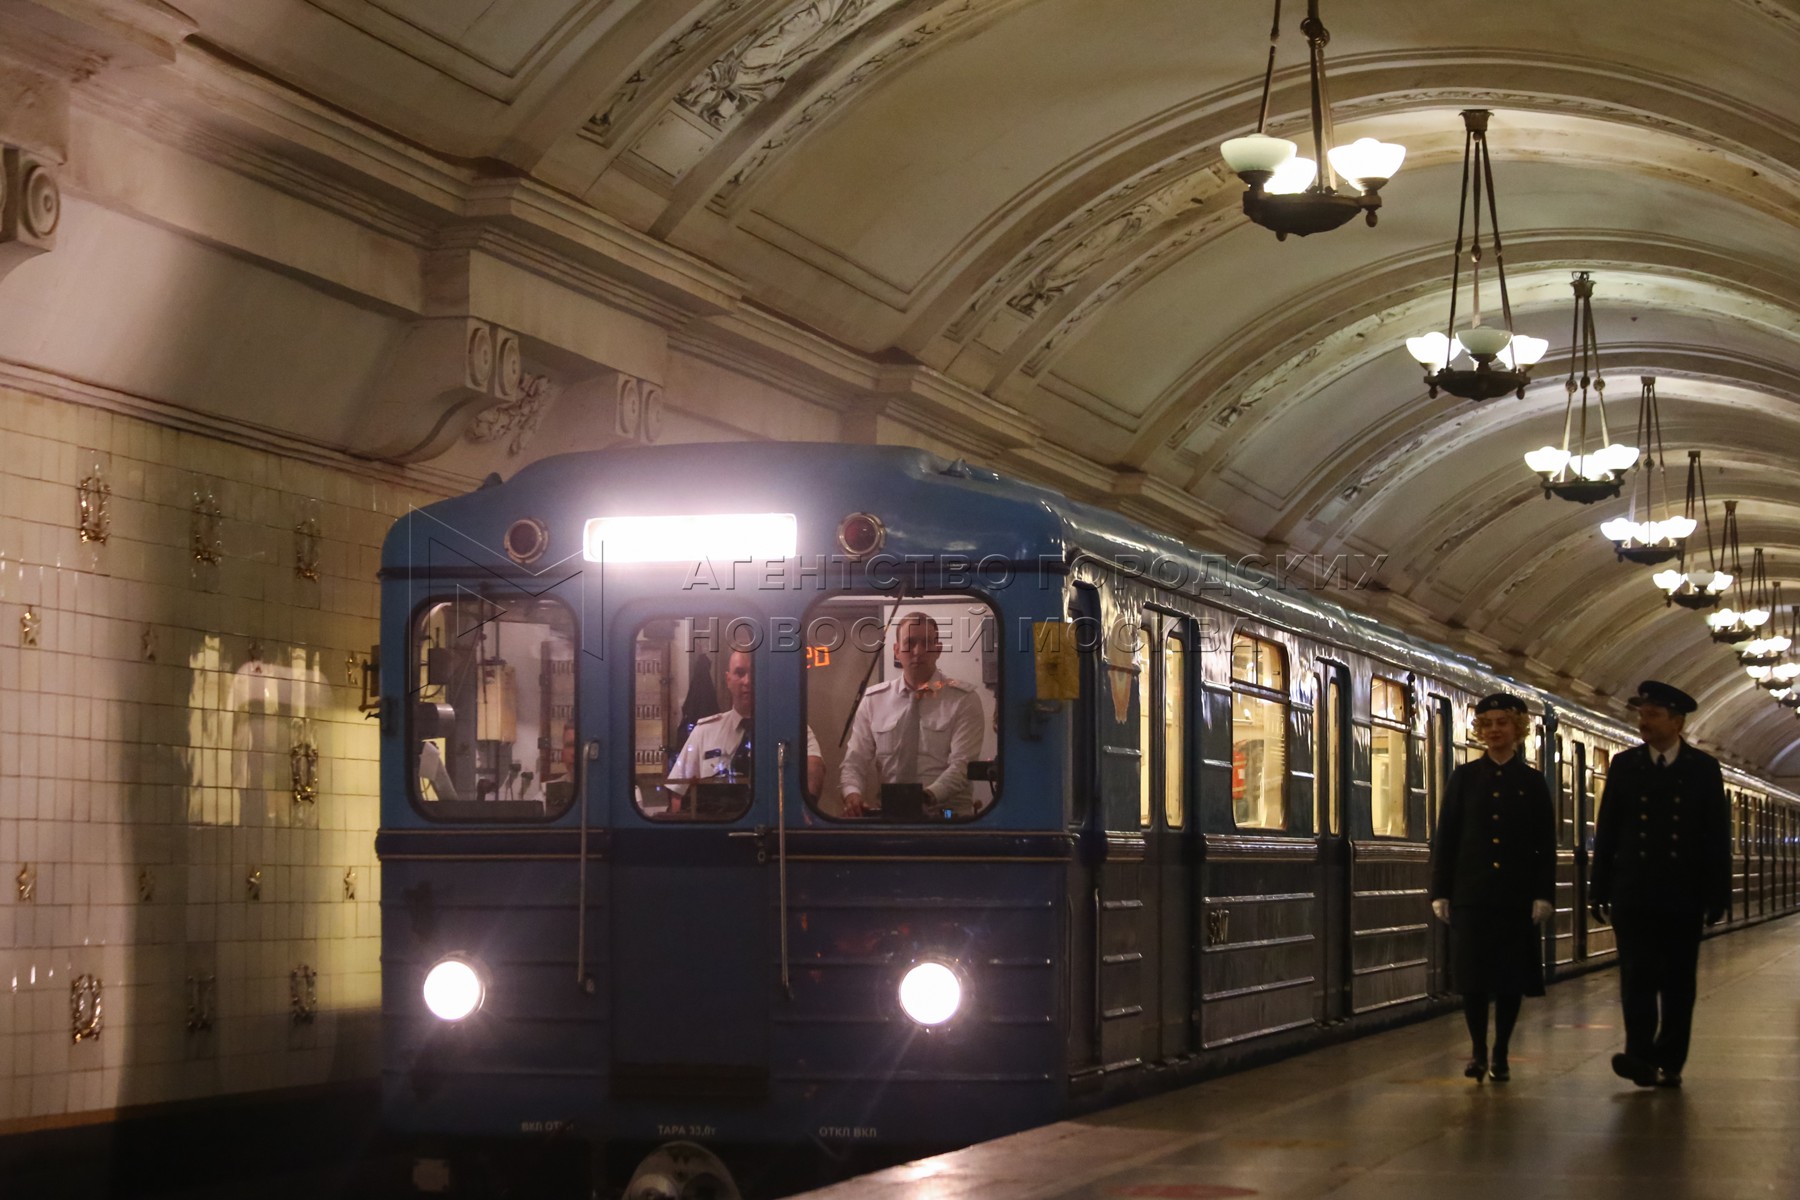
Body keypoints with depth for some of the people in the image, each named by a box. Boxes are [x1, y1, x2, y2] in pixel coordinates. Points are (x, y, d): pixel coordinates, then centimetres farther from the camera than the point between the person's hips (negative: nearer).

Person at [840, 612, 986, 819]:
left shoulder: (964, 699, 2)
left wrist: (927, 797, -26)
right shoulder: (873, 700, 11)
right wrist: (852, 793, -13)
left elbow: (962, 765, -8)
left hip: (946, 815, -2)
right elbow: (854, 761, 9)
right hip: (888, 814, 2)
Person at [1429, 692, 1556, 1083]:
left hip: (1517, 897, 0)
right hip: (1471, 894, 0)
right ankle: (1478, 1050, 11)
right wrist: (1440, 892, -1)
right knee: (1473, 976, -2)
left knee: (1512, 977, 2)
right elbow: (1444, 838, 5)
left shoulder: (1533, 782, 7)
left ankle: (1501, 1054, 13)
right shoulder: (1464, 777, 7)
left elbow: (1546, 845, 4)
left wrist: (1544, 895, -5)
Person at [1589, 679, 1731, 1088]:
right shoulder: (1624, 766, 5)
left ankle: (1670, 1061, 10)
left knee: (1678, 982, 4)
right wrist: (1600, 889, 3)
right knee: (1637, 976, -10)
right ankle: (1640, 1056, -15)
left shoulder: (1703, 769, 3)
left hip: (1682, 896, 0)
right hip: (1633, 894, 0)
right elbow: (1606, 833, 6)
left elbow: (1717, 837, 2)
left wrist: (1718, 894, -3)